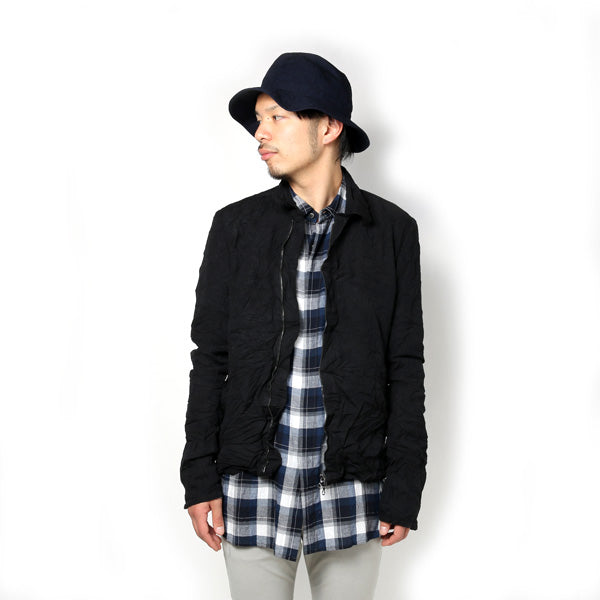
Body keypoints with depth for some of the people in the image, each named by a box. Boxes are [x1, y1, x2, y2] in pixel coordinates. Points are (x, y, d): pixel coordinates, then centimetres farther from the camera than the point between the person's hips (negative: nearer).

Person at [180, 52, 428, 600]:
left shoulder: (392, 229, 2)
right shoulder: (236, 225, 4)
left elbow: (406, 365, 2)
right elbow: (209, 358, 5)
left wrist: (404, 490, -2)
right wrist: (200, 479, 0)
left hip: (352, 493, 0)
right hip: (251, 490, 1)